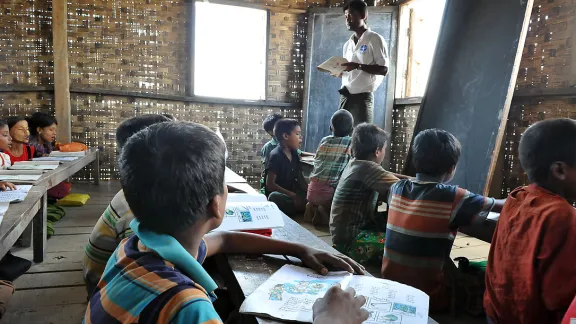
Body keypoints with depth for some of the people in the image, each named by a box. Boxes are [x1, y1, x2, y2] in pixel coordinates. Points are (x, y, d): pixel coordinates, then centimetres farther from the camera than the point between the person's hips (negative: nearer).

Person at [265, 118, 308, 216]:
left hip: (291, 193, 6)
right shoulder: (275, 156, -16)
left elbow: (299, 178, 12)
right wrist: (293, 195, -24)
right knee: (274, 196, -39)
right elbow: (270, 185, -20)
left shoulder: (294, 154, 6)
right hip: (278, 195, -6)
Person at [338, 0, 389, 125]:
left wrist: (358, 66, -20)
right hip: (345, 96, 7)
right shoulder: (348, 44, 18)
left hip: (362, 97, -6)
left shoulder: (375, 39, -3)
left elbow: (383, 69, -10)